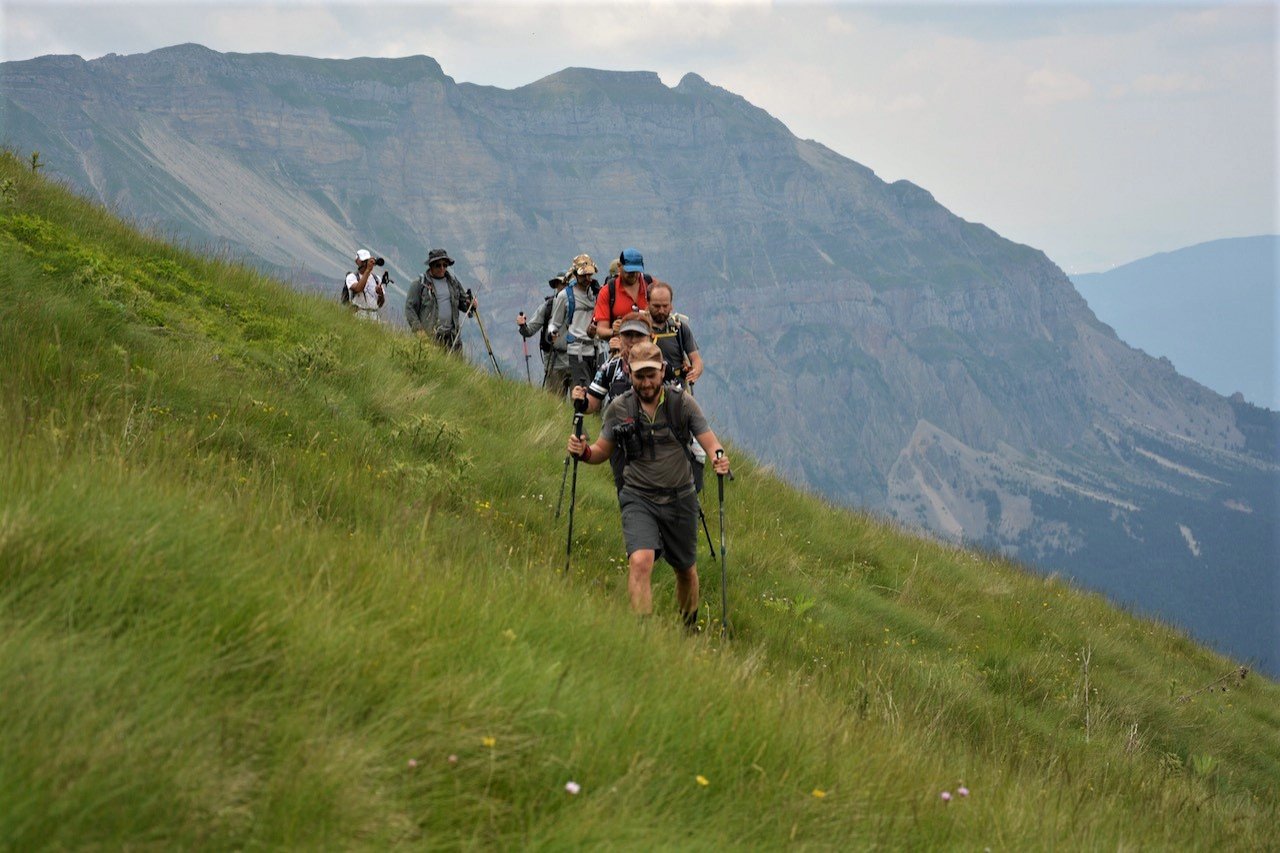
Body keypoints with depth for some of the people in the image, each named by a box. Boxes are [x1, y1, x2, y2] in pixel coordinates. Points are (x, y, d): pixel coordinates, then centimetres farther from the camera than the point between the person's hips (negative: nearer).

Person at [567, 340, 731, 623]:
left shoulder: (682, 403, -5)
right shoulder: (619, 409, -3)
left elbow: (710, 443, -5)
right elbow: (602, 451, 7)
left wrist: (719, 459, -29)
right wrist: (583, 452, -16)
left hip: (680, 499, 1)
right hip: (639, 498, -1)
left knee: (686, 569, 17)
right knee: (640, 561, -25)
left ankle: (690, 627, 41)